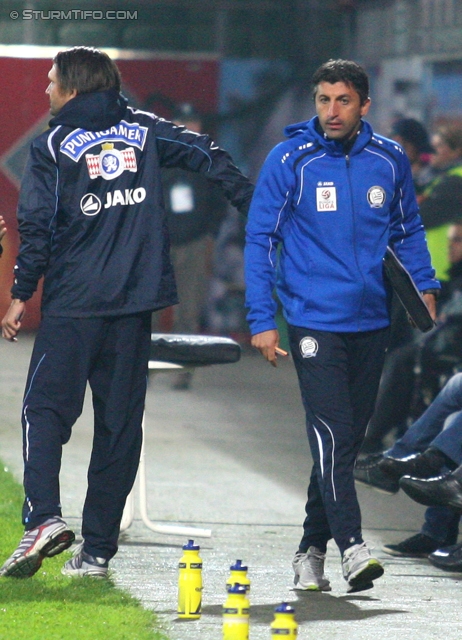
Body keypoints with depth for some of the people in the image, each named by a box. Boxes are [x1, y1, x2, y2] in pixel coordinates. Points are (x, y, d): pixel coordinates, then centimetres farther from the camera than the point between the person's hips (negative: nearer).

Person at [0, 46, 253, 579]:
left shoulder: (52, 146, -1)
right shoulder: (144, 130, 10)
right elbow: (209, 158, 8)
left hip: (73, 302, -4)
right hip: (136, 300, 4)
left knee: (45, 406, 0)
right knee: (119, 421, 7)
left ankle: (44, 516, -22)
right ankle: (98, 548, 6)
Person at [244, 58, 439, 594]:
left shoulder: (389, 161, 5)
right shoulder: (290, 160, -5)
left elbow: (408, 230, 19)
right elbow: (260, 239, -2)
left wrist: (423, 286, 6)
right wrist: (262, 319, -7)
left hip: (372, 322, 4)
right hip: (314, 321, -4)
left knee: (349, 438, 9)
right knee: (331, 432, -15)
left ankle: (312, 548, 20)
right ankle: (350, 545, -20)